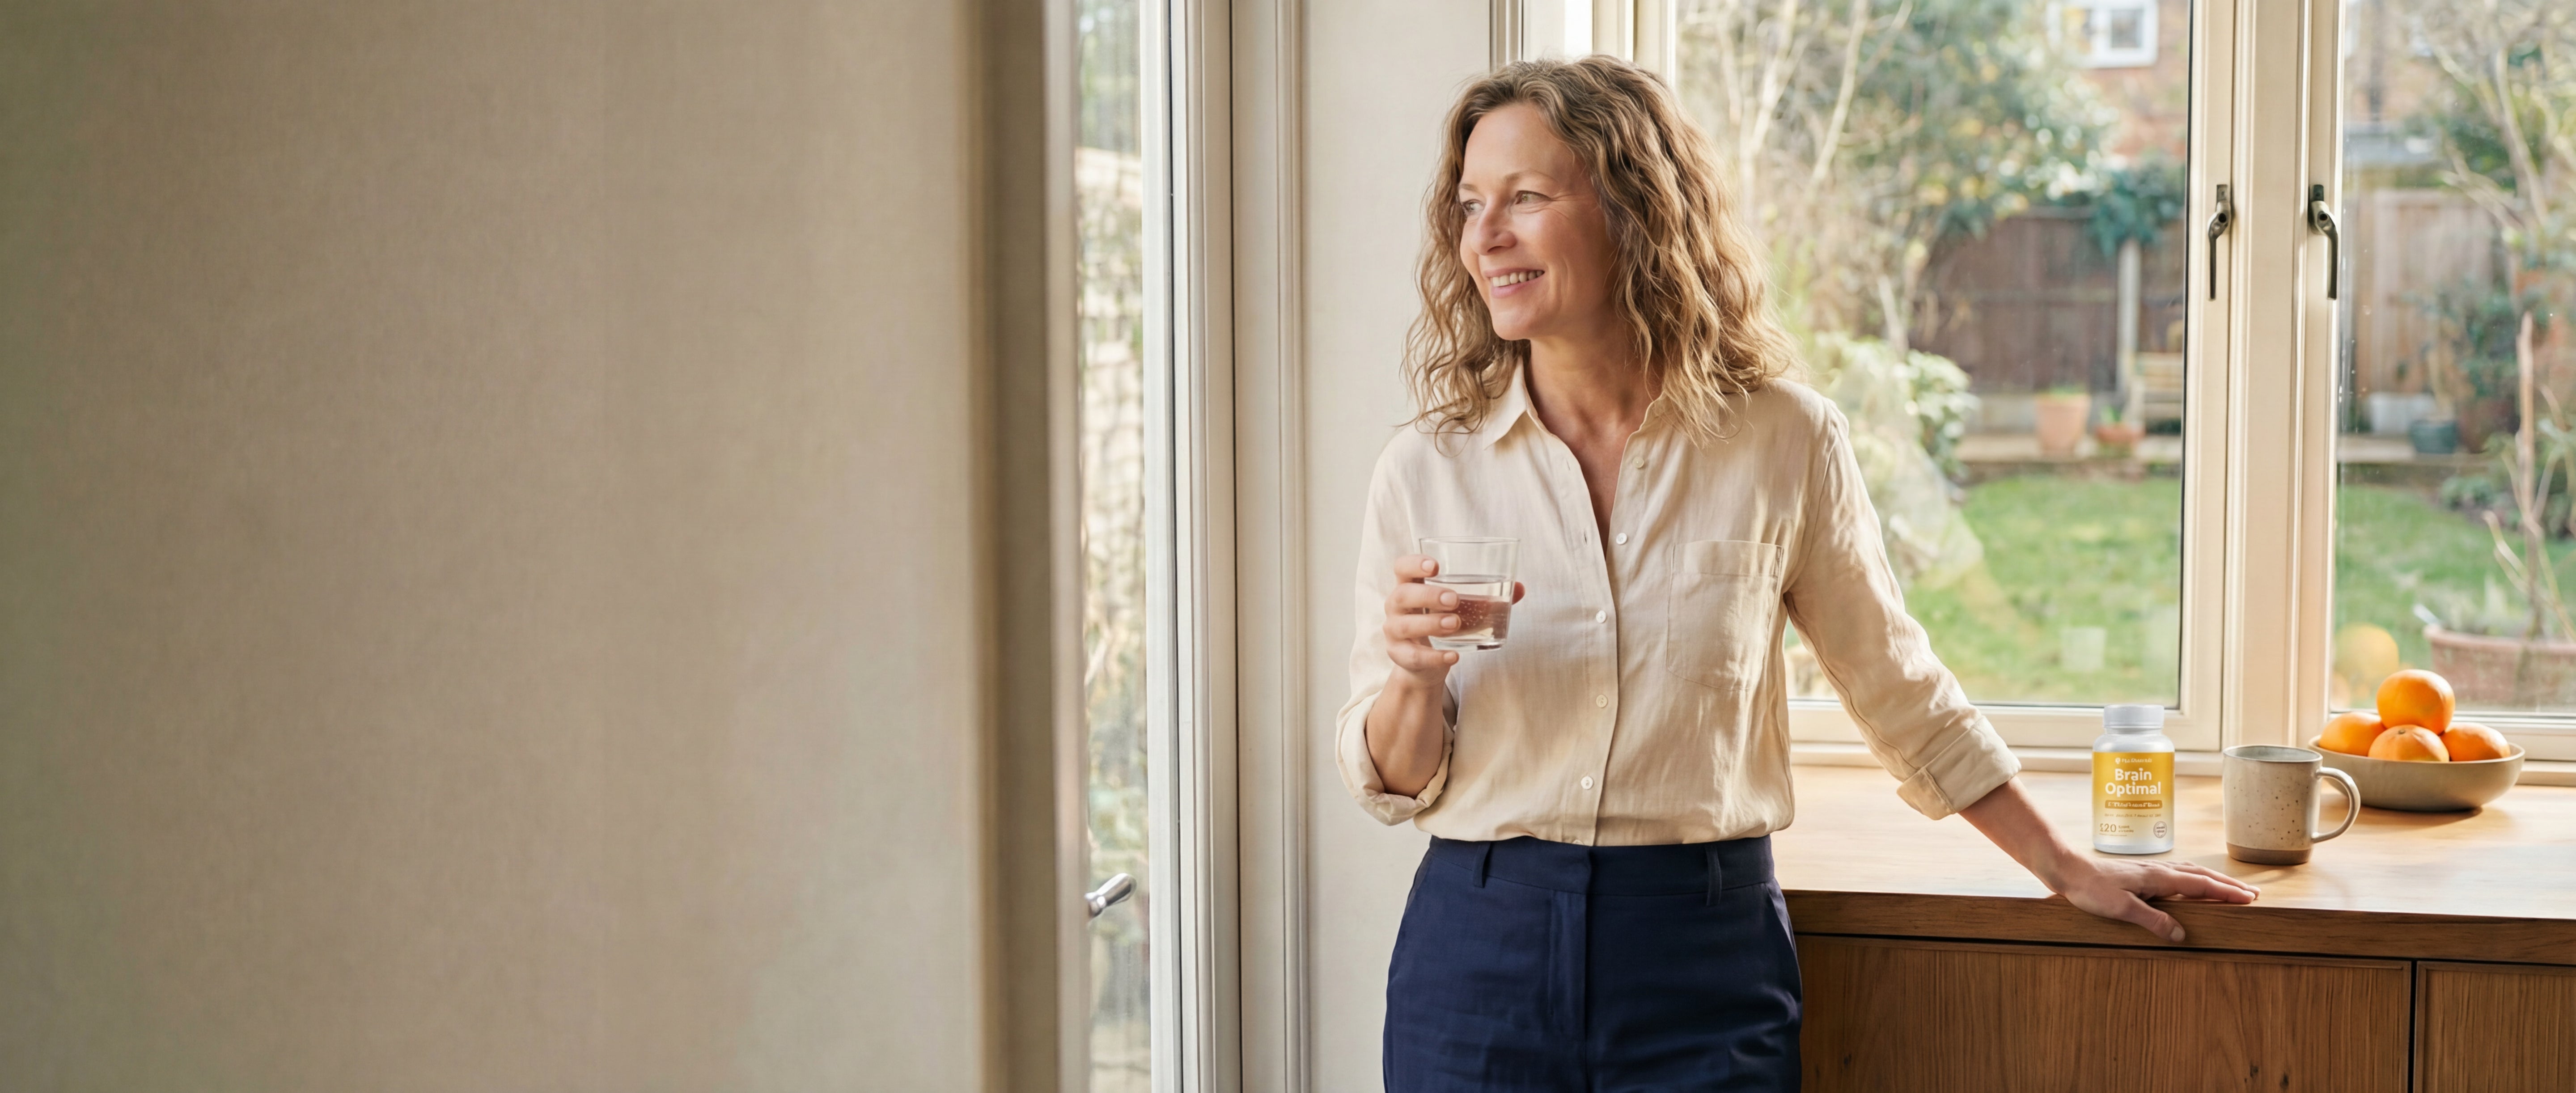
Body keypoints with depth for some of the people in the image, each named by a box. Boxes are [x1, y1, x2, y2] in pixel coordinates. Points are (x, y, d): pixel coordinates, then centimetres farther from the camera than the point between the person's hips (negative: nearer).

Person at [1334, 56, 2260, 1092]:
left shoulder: (1782, 443, -3)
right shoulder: (1425, 470, -1)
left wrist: (2068, 870, 15)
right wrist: (1417, 675, -17)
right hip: (1479, 948, 1)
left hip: (1704, 957, -1)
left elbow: (1899, 690, 10)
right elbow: (1392, 781, 4)